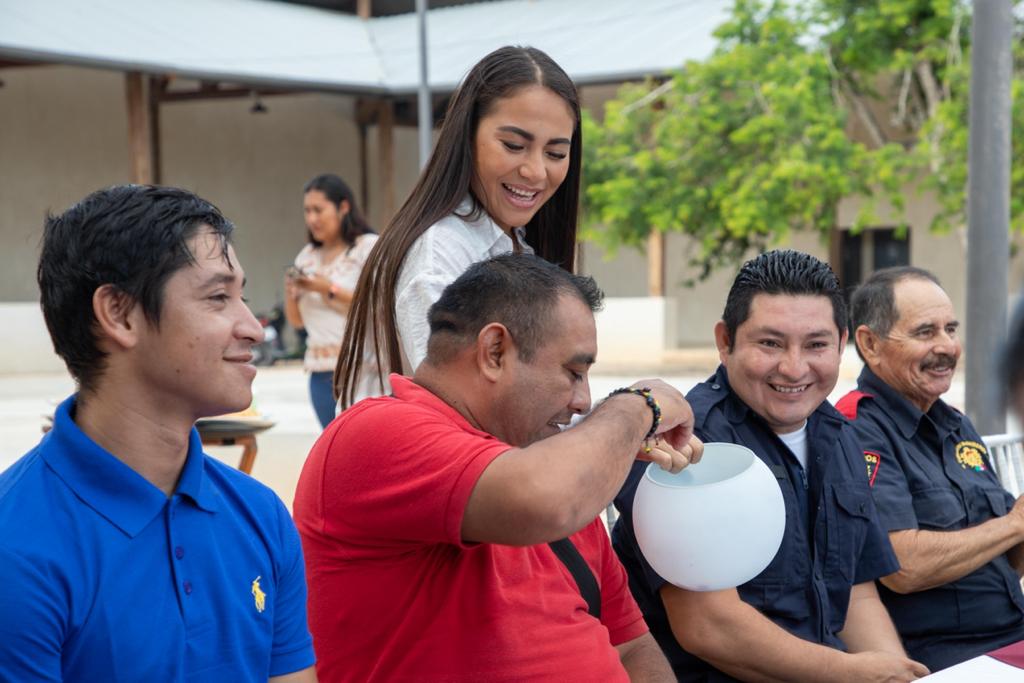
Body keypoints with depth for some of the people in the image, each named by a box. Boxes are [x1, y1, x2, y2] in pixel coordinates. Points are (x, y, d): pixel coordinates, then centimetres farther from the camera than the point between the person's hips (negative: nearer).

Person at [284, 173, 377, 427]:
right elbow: (296, 320, 19)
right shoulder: (307, 256, 15)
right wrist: (291, 292, -1)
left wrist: (330, 289, -15)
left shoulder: (369, 246, -2)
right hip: (321, 373, 6)